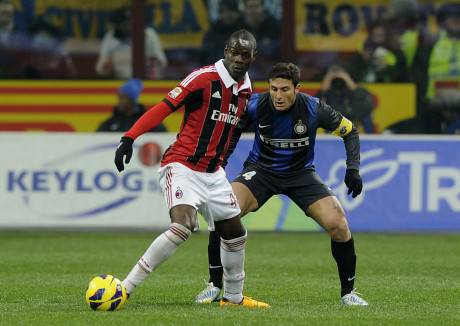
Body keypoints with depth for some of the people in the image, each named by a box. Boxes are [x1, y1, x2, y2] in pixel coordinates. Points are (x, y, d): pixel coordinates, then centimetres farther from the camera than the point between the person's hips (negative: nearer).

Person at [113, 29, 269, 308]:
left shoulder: (246, 89, 8)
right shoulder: (204, 78, -14)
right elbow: (164, 108, -18)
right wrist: (130, 137, -26)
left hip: (213, 172, 8)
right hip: (182, 166, -8)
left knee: (235, 233, 13)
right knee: (183, 226, -28)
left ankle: (234, 296, 34)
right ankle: (124, 289, -24)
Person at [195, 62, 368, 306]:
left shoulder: (313, 108, -20)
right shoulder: (255, 105, -20)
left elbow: (349, 131, -5)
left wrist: (353, 169, -15)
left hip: (301, 174, 0)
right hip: (261, 170, 0)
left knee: (338, 225, -17)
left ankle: (348, 292, 5)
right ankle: (215, 285, -8)